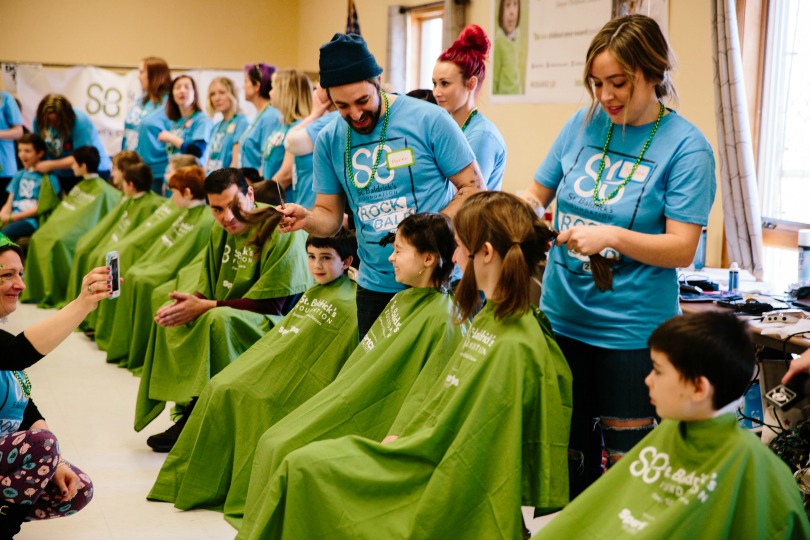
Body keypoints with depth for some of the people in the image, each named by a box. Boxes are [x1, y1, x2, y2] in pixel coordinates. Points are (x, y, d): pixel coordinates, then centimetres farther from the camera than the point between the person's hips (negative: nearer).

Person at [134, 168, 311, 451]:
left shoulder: (280, 231, -20)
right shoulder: (221, 230, 4)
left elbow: (271, 304, -23)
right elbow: (208, 289, 9)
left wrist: (204, 307, -23)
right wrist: (189, 304, -16)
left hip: (276, 324, -9)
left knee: (218, 319, -32)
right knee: (172, 314, 3)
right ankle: (190, 412, 3)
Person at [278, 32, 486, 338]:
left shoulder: (429, 120, -10)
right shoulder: (329, 141, 3)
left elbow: (474, 188, -7)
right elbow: (330, 215, 7)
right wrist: (306, 219, -15)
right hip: (375, 287, 4)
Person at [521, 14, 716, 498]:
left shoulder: (686, 146, -9)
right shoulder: (584, 125, 4)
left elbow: (682, 249, -14)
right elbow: (539, 191, 15)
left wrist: (612, 236, -27)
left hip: (633, 331, -4)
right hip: (563, 317, 5)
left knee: (626, 462, 5)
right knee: (569, 452, 16)